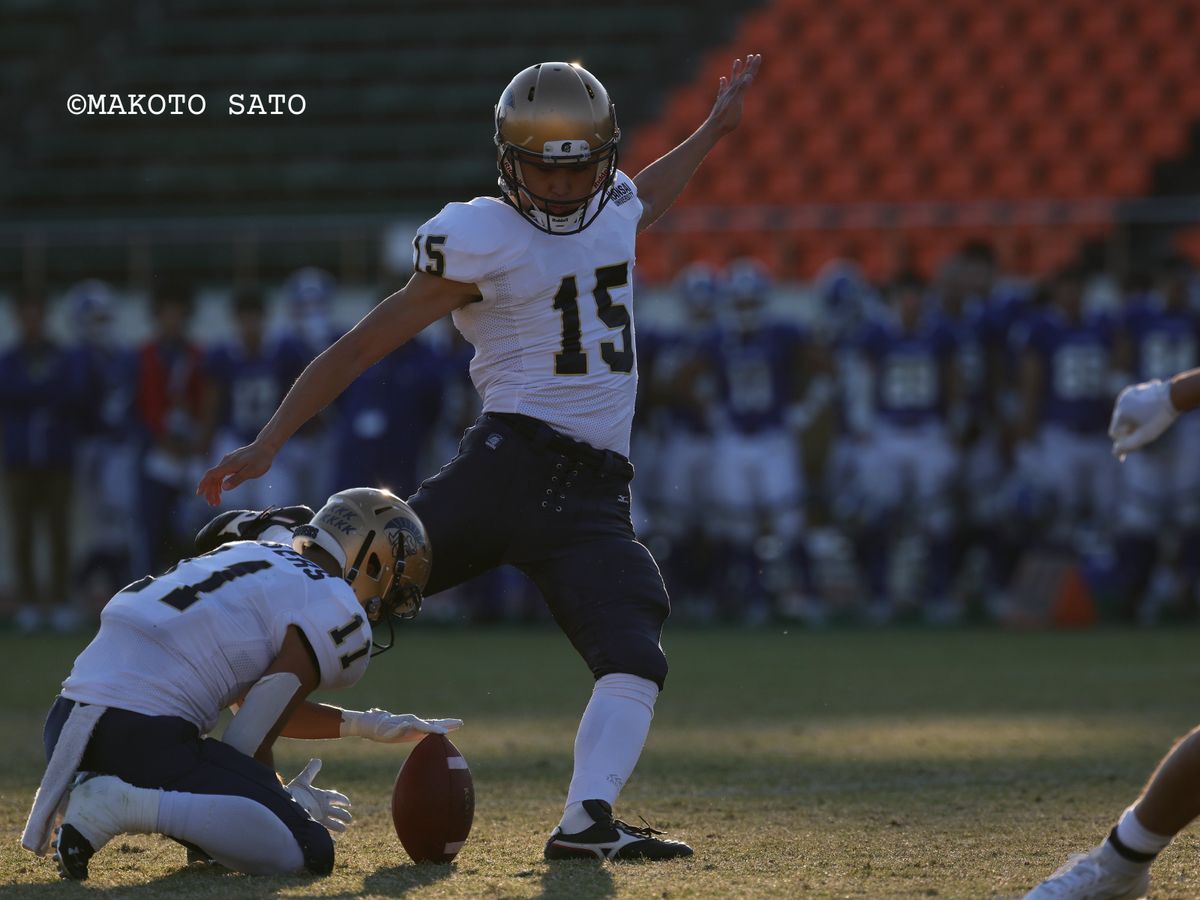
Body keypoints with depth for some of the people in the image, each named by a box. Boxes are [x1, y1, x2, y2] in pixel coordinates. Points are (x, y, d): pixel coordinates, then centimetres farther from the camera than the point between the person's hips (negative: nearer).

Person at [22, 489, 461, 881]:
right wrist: (287, 801, 16)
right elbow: (250, 741, -3)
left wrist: (368, 725, 37)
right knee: (310, 850, -10)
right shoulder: (337, 615, 0)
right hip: (143, 736, -9)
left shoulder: (247, 556, 26)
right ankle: (128, 804, -20)